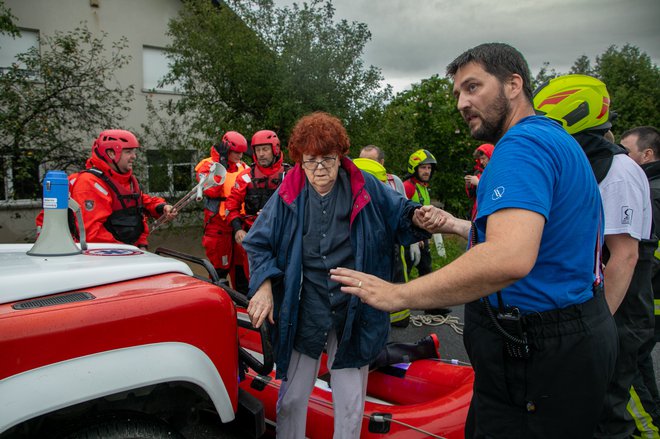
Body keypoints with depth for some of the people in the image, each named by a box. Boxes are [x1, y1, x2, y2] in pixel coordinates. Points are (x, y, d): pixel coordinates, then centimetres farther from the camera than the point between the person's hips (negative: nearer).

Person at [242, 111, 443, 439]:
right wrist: (263, 286, -11)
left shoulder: (365, 188, -2)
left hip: (354, 312, 0)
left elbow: (399, 217, 5)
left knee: (350, 406, 11)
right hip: (303, 312, 1)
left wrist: (418, 218, -18)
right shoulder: (288, 196, -2)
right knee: (292, 398, 14)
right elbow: (258, 242, 3)